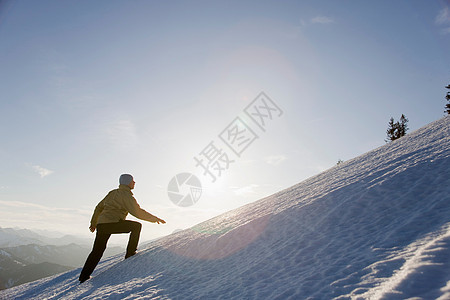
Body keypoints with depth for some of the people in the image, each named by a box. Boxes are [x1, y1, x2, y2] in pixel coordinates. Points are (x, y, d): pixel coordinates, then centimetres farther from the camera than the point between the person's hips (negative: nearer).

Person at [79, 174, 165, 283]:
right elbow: (138, 212, -12)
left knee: (97, 251, 19)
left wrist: (93, 223, 40)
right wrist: (155, 219, -3)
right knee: (137, 226, 1)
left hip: (101, 224, 9)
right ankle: (130, 253, 5)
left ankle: (84, 276, 24)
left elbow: (99, 207, 28)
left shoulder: (113, 192, 21)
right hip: (112, 223, -9)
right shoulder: (126, 195, -5)